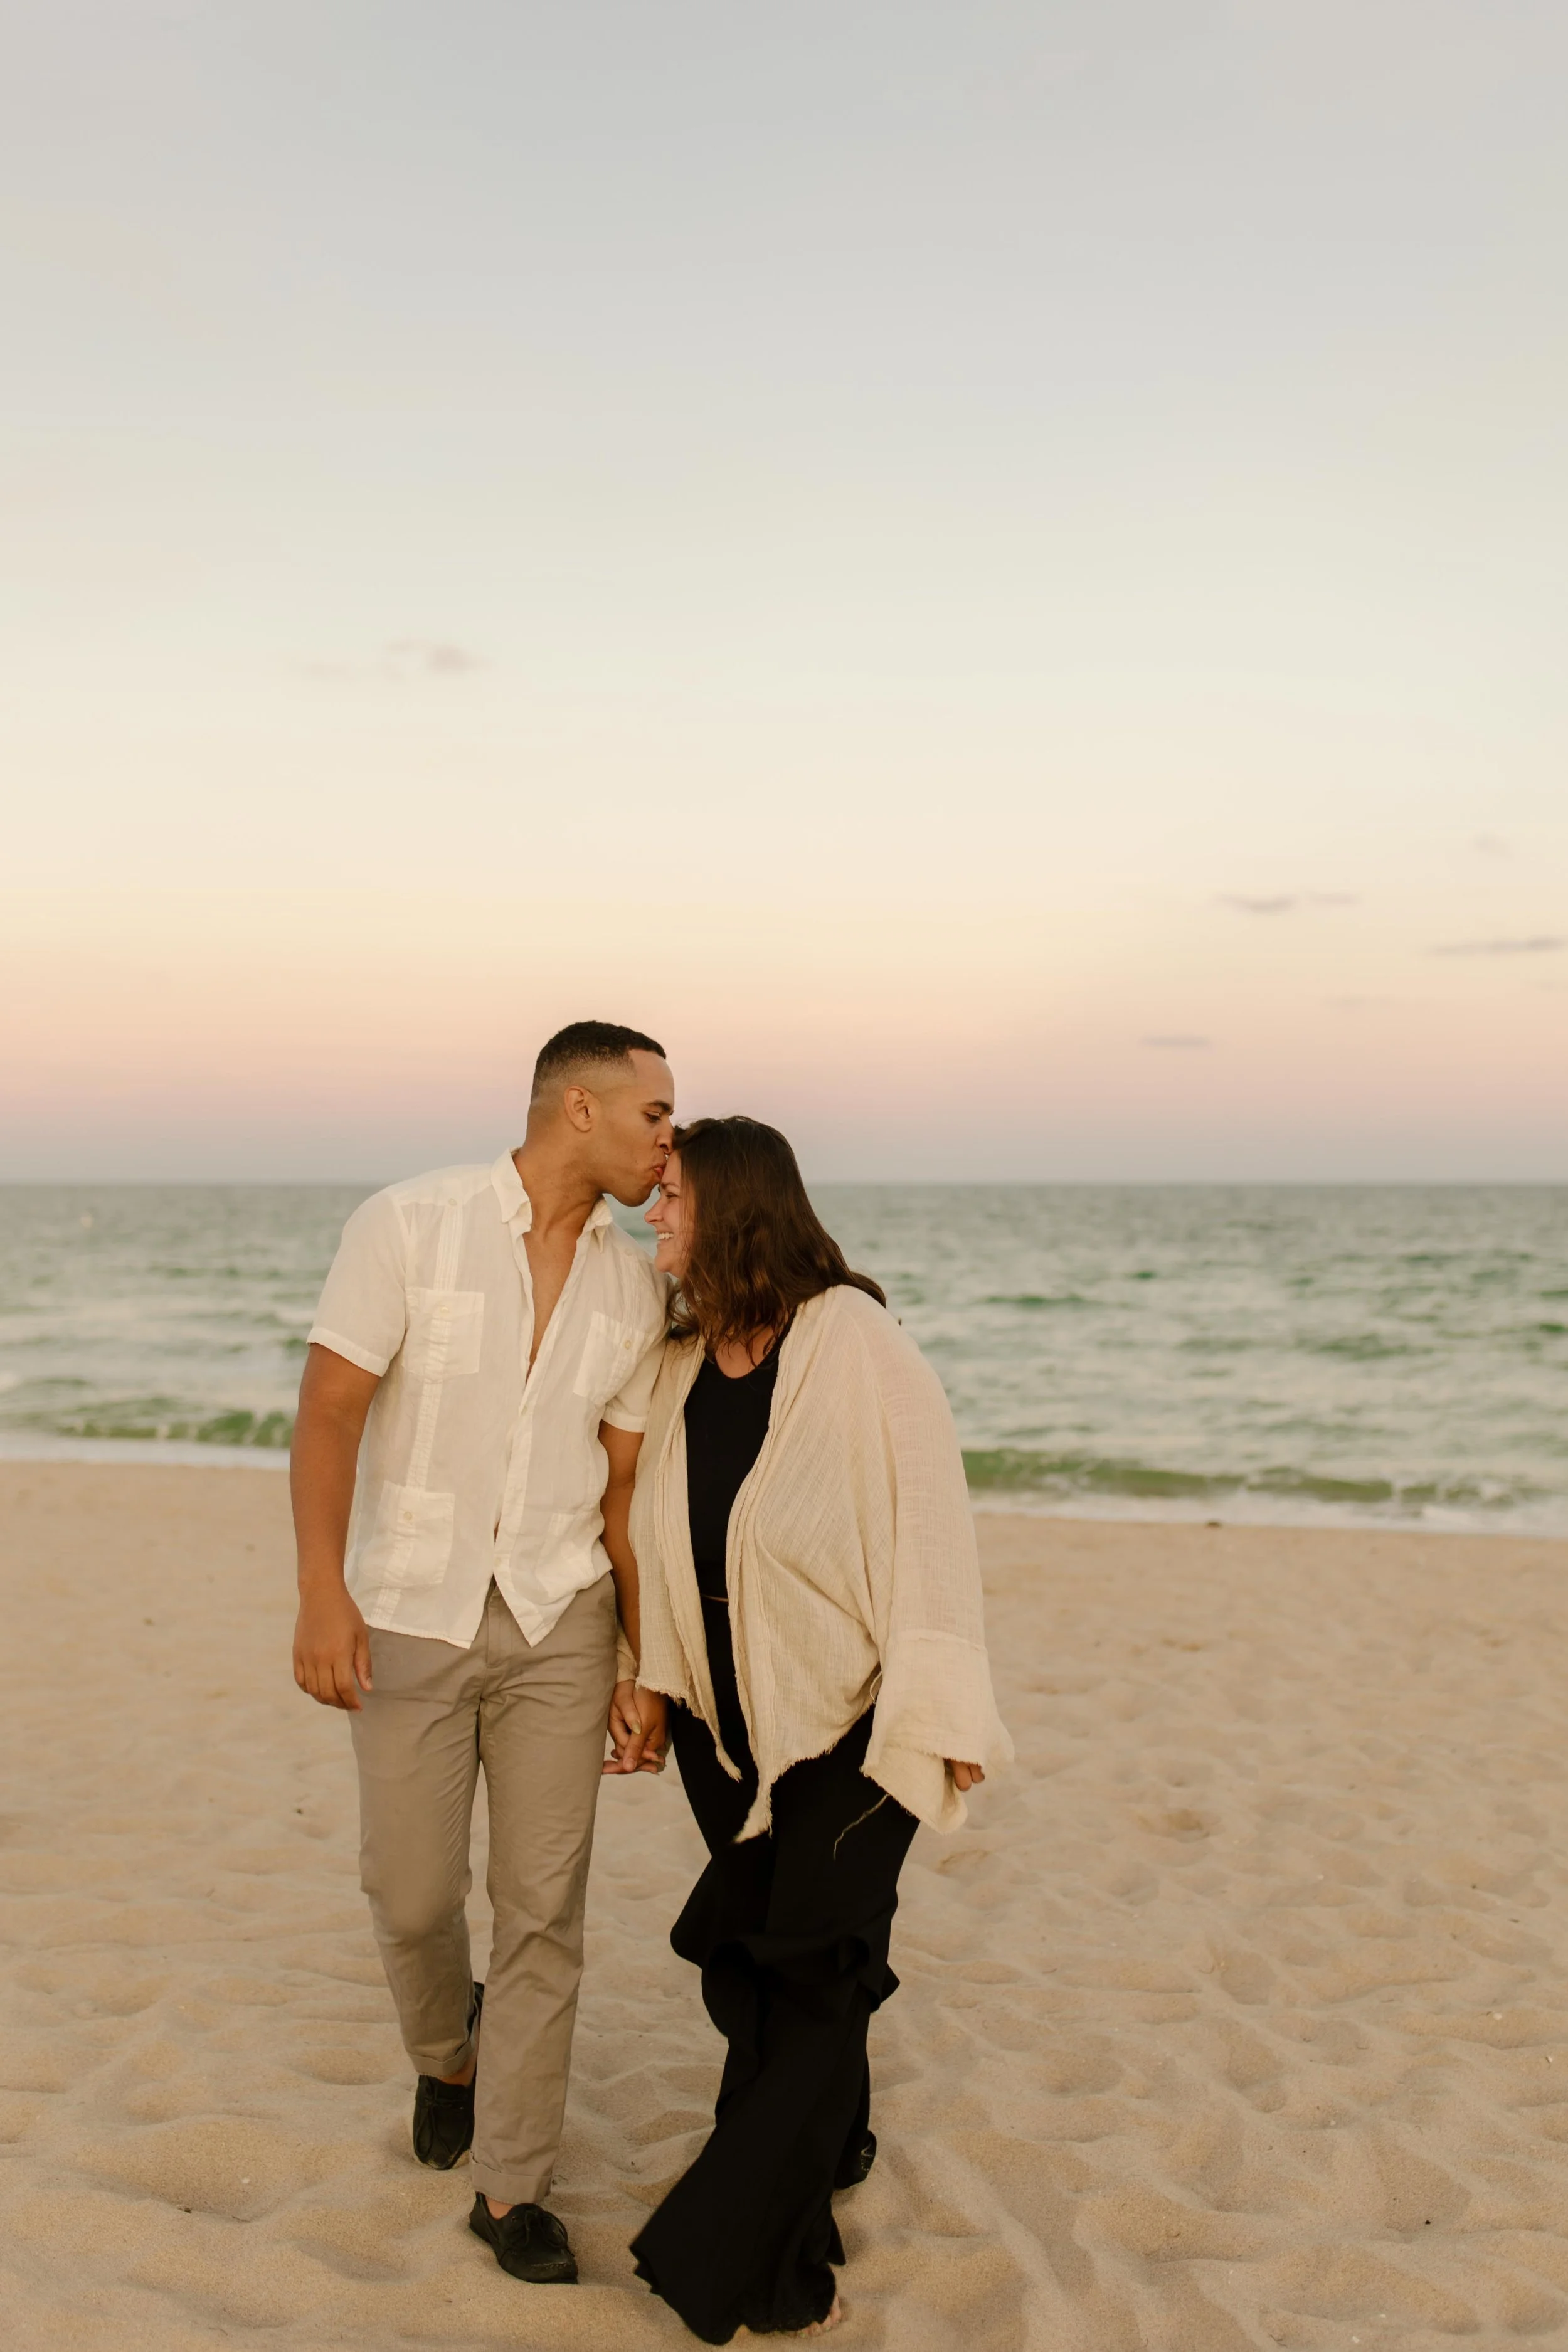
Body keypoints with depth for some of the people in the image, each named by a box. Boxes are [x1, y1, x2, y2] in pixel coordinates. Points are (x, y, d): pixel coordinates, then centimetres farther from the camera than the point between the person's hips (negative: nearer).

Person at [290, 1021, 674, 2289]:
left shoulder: (636, 1287, 2)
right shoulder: (409, 1224, -10)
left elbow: (627, 1483, 6)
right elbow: (331, 1408, -11)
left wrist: (648, 1659, 6)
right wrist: (323, 1592, -19)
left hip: (558, 1621, 3)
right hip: (410, 1615, -2)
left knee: (544, 1906, 3)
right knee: (413, 1893, 8)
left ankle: (512, 2186, 19)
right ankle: (447, 2053, 41)